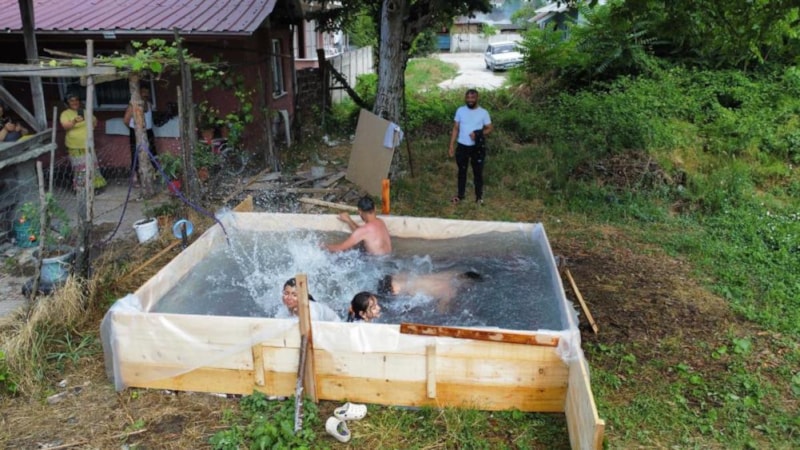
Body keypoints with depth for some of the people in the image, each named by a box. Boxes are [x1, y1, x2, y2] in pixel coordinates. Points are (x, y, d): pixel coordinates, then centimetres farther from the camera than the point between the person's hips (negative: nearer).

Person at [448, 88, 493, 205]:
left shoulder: (483, 112, -7)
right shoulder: (460, 110, -1)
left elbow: (489, 128, -2)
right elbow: (455, 128, 4)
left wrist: (478, 134, -20)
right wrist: (452, 145, 0)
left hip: (477, 147, -2)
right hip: (462, 146, 2)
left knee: (478, 172, 8)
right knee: (462, 171, 14)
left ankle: (479, 196, 23)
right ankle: (460, 195, 29)